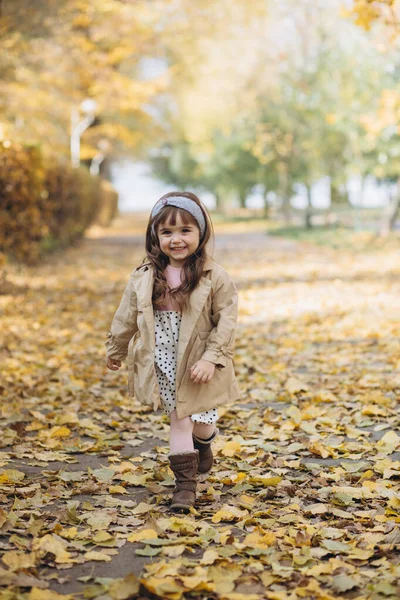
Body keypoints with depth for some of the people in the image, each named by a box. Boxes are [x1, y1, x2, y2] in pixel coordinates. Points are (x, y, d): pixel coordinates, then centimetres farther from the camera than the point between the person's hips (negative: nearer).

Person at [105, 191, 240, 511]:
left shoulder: (215, 277, -12)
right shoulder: (144, 277, -3)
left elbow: (226, 321, -12)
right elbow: (127, 317, 9)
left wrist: (212, 358, -19)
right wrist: (116, 350, 18)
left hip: (197, 364, -2)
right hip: (163, 365, 2)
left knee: (200, 421, 12)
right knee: (178, 420, 8)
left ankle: (203, 446, 47)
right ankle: (185, 482, 19)